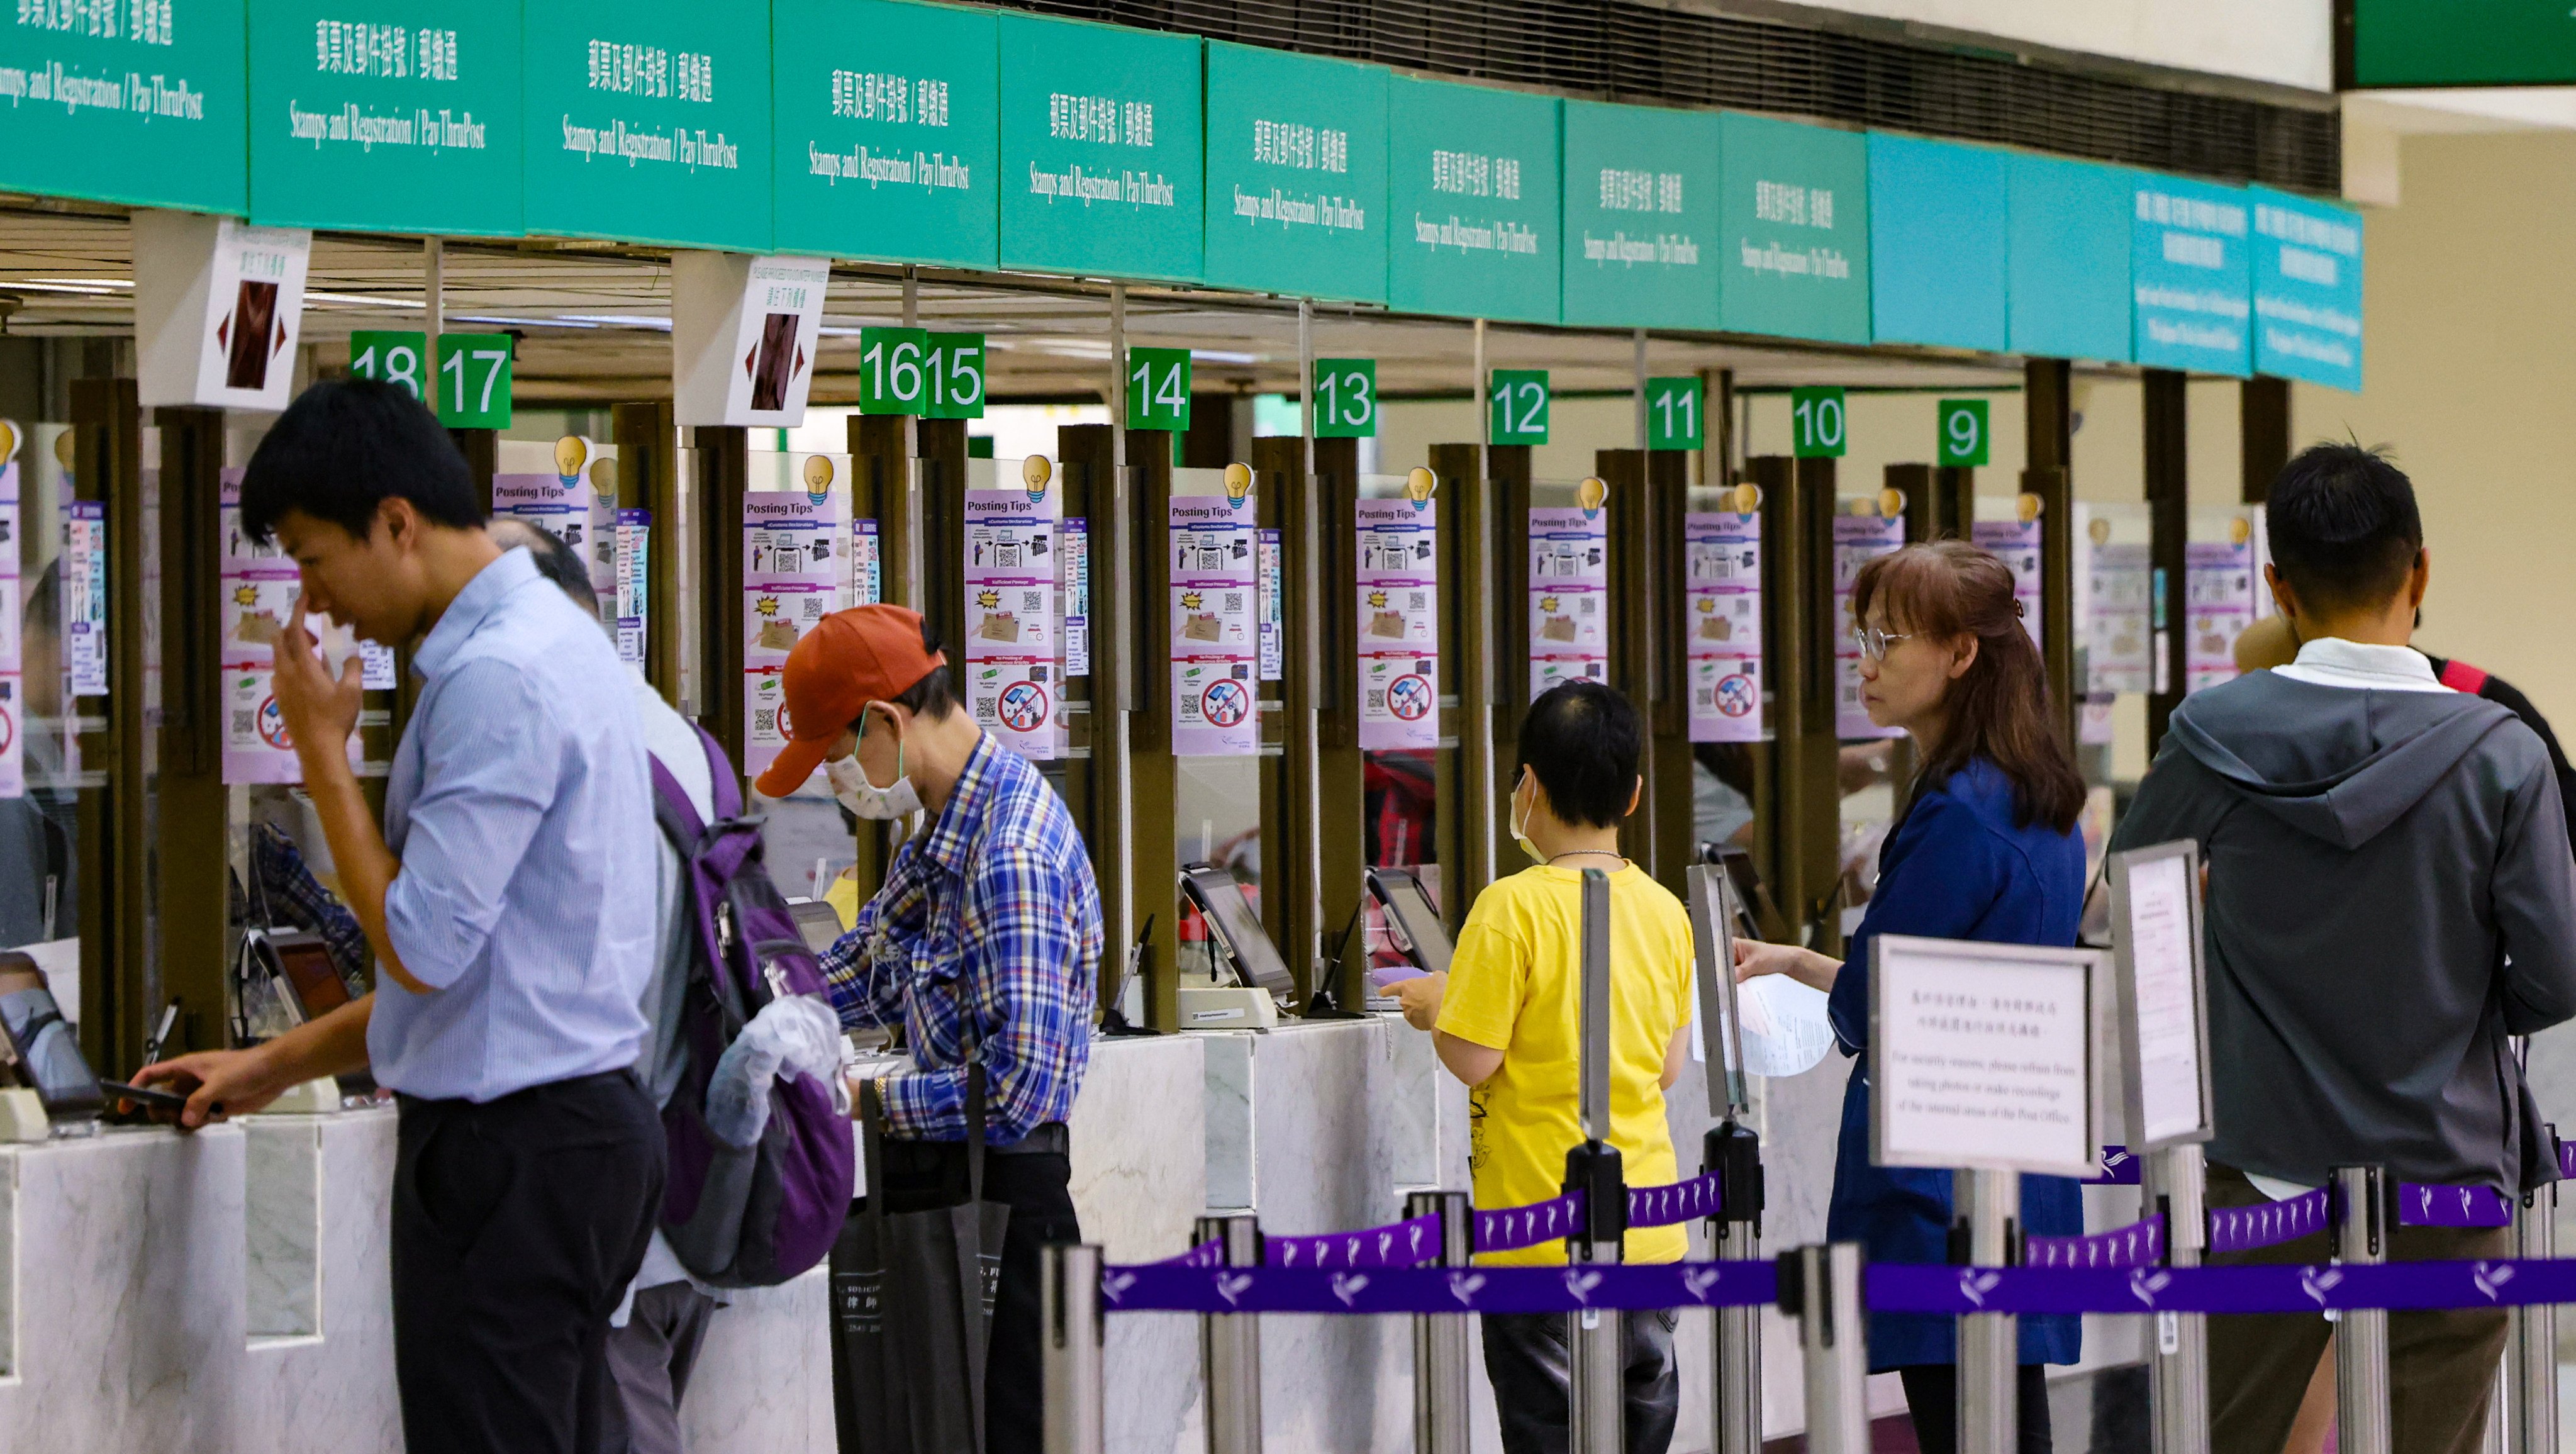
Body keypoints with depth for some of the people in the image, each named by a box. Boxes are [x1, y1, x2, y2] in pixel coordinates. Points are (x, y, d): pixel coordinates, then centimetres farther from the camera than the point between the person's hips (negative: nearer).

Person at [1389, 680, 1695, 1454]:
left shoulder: (1514, 908, -15)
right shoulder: (1664, 910, 4)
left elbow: (1473, 1060, -14)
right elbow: (1670, 1066, 11)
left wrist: (1434, 1006, 4)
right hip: (1651, 1237, 6)